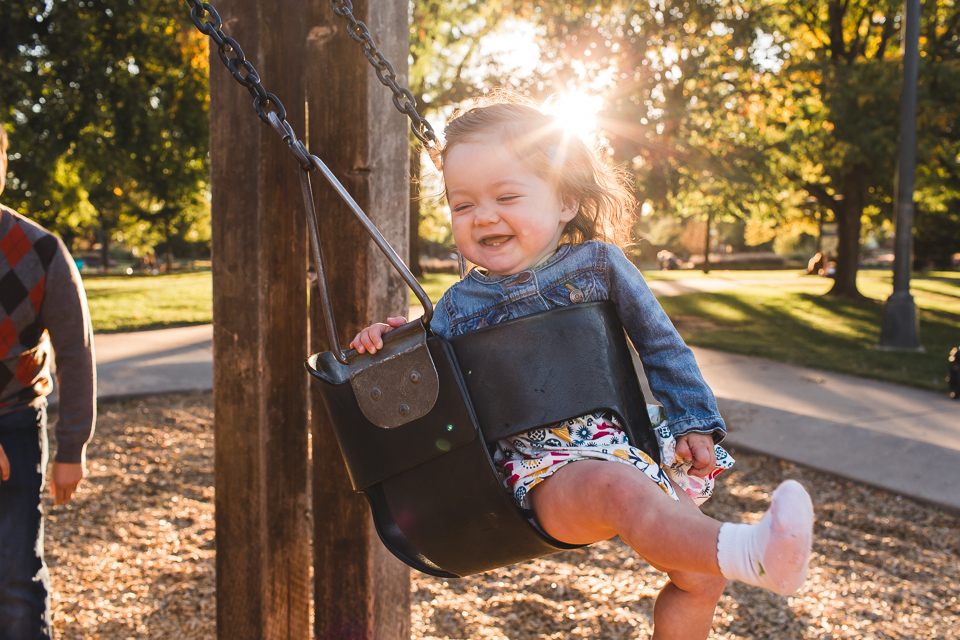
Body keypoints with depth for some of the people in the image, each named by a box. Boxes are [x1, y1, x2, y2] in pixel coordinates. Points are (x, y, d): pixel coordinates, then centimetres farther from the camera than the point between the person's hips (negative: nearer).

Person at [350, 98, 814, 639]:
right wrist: (394, 348, -2)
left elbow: (662, 346, 14)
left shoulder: (599, 263, 7)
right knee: (616, 487, -38)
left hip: (616, 444, 4)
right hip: (535, 464, -3)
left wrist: (694, 423, 11)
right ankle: (748, 552, -59)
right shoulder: (459, 305, 8)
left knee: (701, 580, -7)